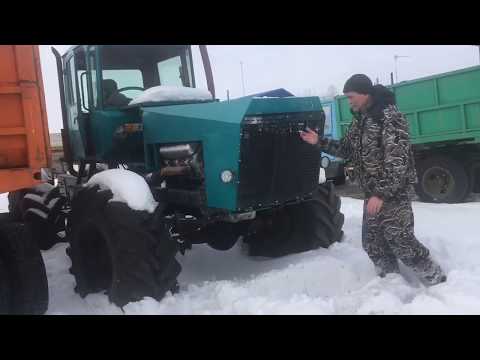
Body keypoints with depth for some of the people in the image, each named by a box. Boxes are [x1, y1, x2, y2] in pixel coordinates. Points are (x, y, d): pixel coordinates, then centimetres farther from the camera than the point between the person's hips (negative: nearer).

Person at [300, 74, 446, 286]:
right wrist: (319, 142, 8)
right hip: (373, 193, 9)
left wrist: (381, 194, -27)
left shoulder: (390, 117, -18)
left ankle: (437, 283, 16)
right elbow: (347, 149, 18)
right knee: (372, 243, 13)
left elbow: (398, 160, -23)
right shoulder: (360, 119, 9)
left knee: (402, 243, -4)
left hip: (394, 193, -9)